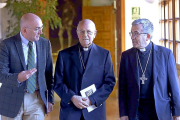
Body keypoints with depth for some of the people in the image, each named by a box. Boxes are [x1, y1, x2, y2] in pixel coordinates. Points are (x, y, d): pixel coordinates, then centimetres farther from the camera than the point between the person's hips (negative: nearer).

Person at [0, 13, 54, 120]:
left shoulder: (45, 44, 4)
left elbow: (49, 74, 9)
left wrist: (50, 99, 8)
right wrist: (17, 78, -33)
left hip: (37, 100, 2)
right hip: (12, 101, -2)